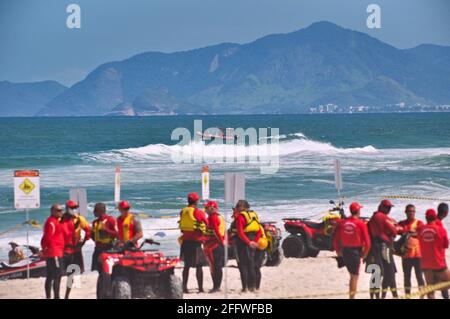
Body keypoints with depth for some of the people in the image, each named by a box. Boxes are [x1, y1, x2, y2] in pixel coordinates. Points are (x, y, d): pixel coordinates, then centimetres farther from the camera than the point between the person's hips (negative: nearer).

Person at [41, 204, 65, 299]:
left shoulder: (55, 221, 19)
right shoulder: (52, 222, -14)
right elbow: (48, 237, -21)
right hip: (54, 253, -11)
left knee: (50, 276, 12)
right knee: (58, 276, -13)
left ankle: (48, 297, 16)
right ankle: (56, 297, -16)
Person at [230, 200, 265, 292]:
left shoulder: (240, 217, -9)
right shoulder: (254, 215, 14)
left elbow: (240, 232, -20)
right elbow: (260, 231, 8)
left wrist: (249, 242, -23)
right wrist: (255, 241, -2)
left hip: (243, 243, -7)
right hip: (253, 243, 7)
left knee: (243, 265, -3)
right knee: (252, 265, 13)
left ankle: (245, 287, -7)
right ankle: (254, 286, 15)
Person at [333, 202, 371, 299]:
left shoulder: (342, 223, 2)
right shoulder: (361, 224, -11)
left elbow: (335, 239, 5)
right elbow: (367, 241, -13)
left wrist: (338, 251, 16)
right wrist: (364, 253, 2)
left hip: (345, 251, 4)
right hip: (356, 252, -4)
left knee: (352, 275, 20)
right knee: (355, 276, 5)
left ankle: (351, 295, 21)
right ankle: (352, 296, 3)